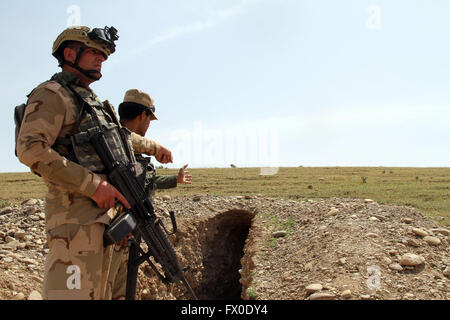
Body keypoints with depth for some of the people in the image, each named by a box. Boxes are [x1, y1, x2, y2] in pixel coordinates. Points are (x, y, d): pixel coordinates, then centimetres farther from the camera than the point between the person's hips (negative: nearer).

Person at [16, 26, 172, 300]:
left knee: (104, 290, 11)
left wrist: (154, 147, 52)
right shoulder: (52, 94, -5)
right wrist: (93, 184, -22)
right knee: (75, 292, -15)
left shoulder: (93, 101, 23)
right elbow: (31, 149, -19)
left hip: (108, 211, 9)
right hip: (78, 214, -9)